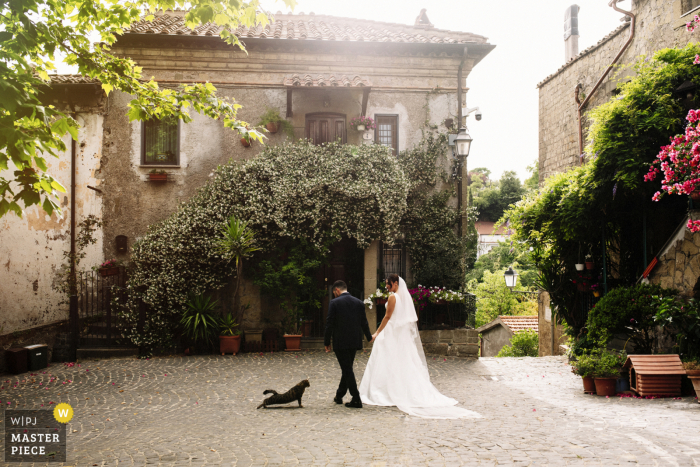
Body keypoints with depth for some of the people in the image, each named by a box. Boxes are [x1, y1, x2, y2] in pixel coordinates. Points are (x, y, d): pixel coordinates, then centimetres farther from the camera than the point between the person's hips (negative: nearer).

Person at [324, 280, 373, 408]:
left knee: (347, 370, -1)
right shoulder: (359, 303, 4)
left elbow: (329, 324, -10)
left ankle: (356, 400, -3)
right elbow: (364, 323, 11)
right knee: (347, 369, 17)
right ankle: (339, 396, 31)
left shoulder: (334, 303, -10)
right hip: (355, 342, 6)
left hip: (340, 343, -5)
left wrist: (326, 342, -1)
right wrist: (369, 337, 27)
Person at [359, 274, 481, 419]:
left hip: (392, 334, -8)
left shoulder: (393, 297, -14)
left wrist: (377, 333, -7)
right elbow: (413, 318, 13)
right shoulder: (406, 296, 10)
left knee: (389, 364, -1)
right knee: (406, 363, 11)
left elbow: (387, 317, -13)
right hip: (404, 335, 8)